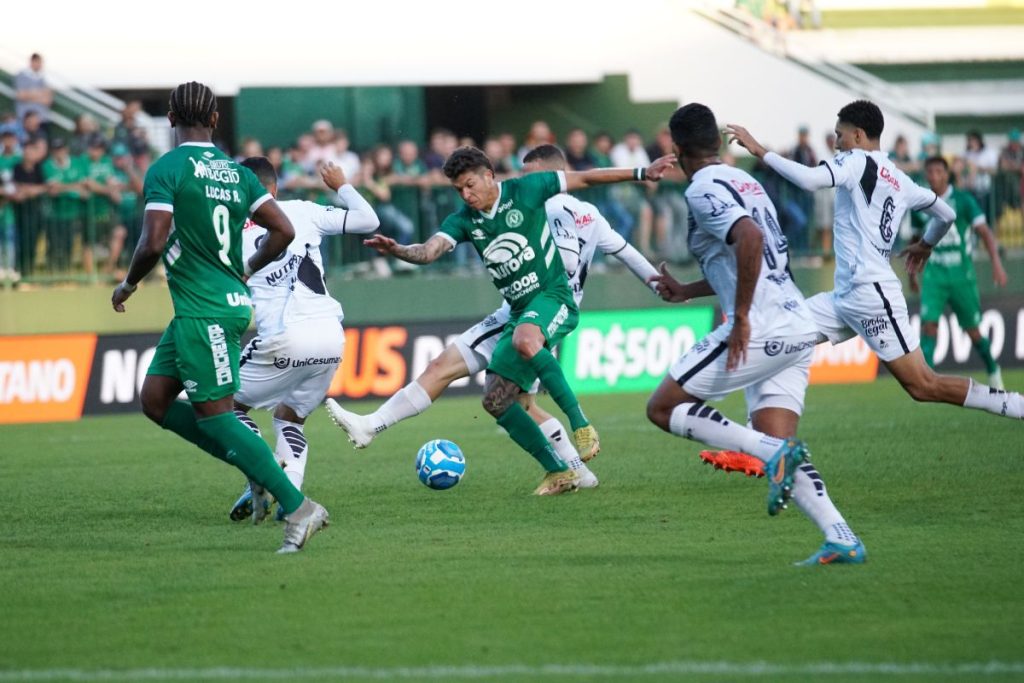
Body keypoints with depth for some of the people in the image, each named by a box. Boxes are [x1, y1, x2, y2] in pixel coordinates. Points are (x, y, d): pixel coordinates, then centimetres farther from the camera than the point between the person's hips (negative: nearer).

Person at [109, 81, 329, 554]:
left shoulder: (166, 170, -12)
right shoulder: (236, 172, 9)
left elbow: (153, 243, -19)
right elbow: (283, 230, 5)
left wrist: (128, 284, 0)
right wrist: (246, 274, 21)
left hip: (203, 312, -8)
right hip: (230, 300, 8)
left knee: (214, 415, -4)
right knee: (155, 398, 15)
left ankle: (298, 509, -7)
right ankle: (257, 470, 12)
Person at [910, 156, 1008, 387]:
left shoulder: (963, 201, -4)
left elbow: (985, 232, -7)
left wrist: (996, 262, -19)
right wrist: (912, 274, 23)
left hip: (961, 273, -2)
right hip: (933, 275, 2)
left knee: (973, 331, 7)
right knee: (928, 323, -17)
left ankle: (993, 373, 31)